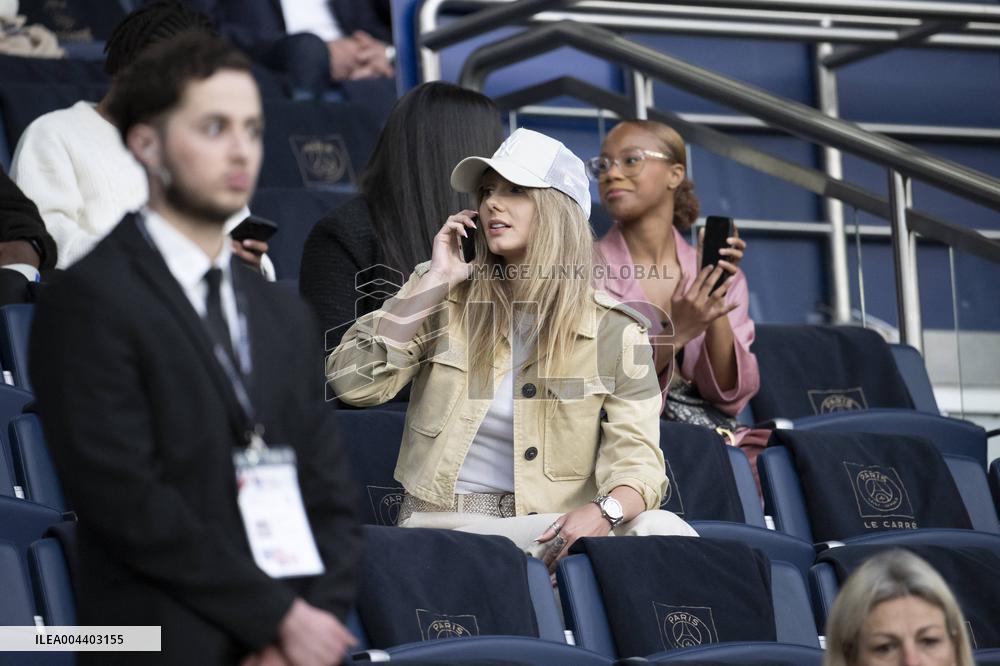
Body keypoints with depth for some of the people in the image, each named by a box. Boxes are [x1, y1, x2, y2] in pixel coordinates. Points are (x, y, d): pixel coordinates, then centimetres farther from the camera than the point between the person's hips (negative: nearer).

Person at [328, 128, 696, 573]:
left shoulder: (614, 331, 4)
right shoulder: (445, 301, 9)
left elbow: (635, 459, -5)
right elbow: (351, 383, -4)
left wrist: (603, 512, -30)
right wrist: (435, 282, -5)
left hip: (552, 531, 1)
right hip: (440, 523, -1)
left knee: (661, 529, -30)